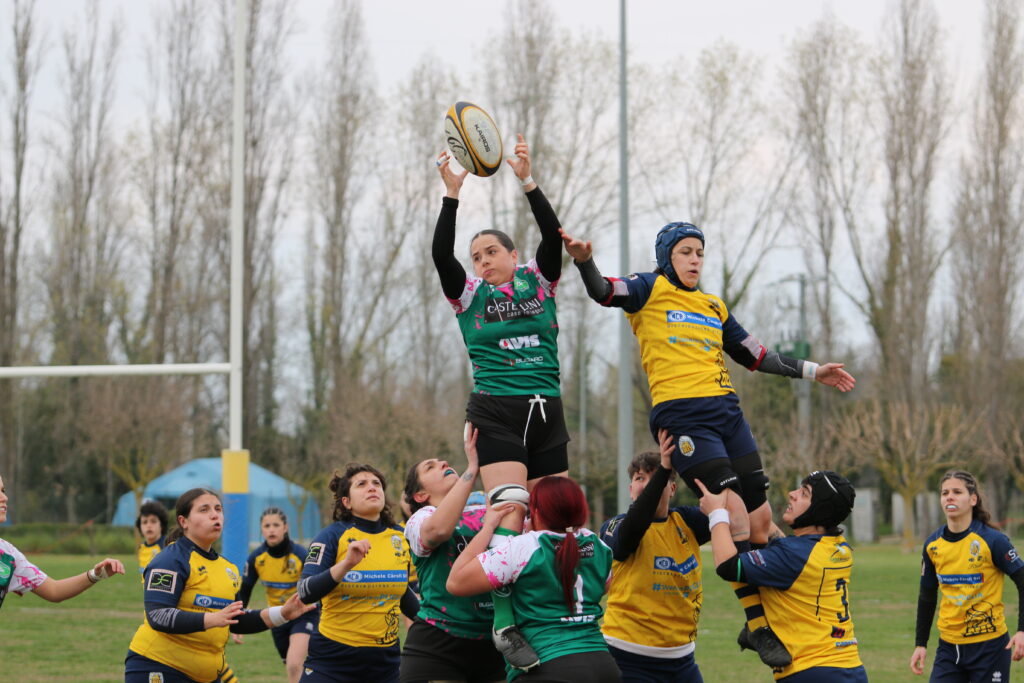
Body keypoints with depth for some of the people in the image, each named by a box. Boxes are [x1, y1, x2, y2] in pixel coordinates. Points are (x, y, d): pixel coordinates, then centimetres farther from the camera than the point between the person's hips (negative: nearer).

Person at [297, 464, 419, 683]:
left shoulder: (400, 537, 5)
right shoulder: (333, 535, -8)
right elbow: (305, 593, -21)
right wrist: (346, 564, -31)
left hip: (385, 662, 4)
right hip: (332, 660, -4)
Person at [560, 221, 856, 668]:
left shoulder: (714, 307, 24)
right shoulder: (651, 290, 6)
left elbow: (755, 357, 31)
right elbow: (603, 292, -12)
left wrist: (811, 372, 29)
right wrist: (584, 261, -32)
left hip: (726, 411, 7)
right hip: (681, 416, -7)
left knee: (761, 518, 1)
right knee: (737, 516, -16)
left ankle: (759, 623, 15)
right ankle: (758, 625, -8)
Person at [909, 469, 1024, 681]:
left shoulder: (993, 540, -12)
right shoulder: (932, 545, 2)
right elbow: (927, 597, 14)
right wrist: (920, 643, 12)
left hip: (990, 647, -4)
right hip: (949, 646, 4)